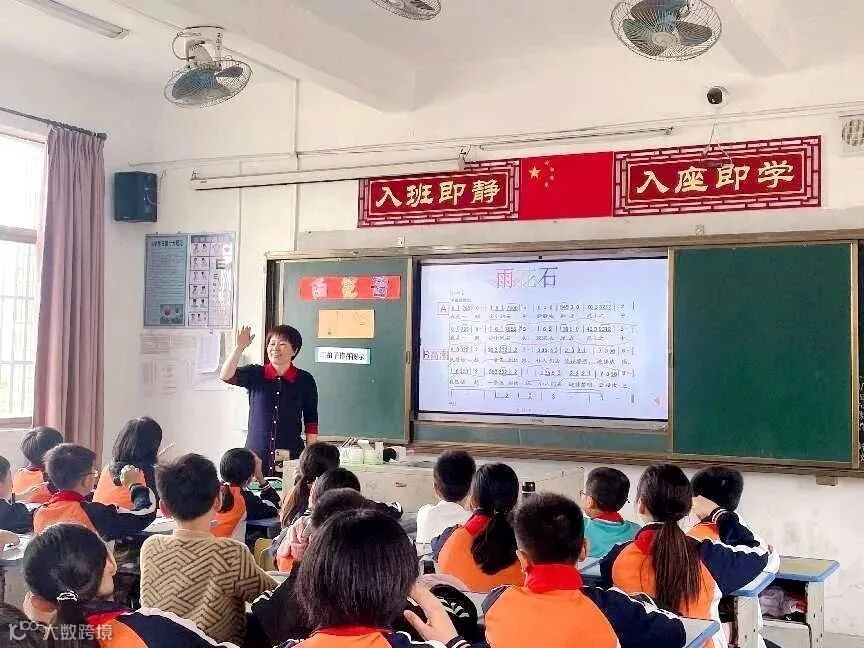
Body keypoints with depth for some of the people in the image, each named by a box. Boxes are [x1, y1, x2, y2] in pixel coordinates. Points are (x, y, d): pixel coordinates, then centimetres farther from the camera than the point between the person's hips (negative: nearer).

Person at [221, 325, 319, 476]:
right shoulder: (255, 374, 5)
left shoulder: (305, 380, 3)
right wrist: (240, 347, -23)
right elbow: (226, 376, -12)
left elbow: (311, 423, 7)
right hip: (255, 455, 1)